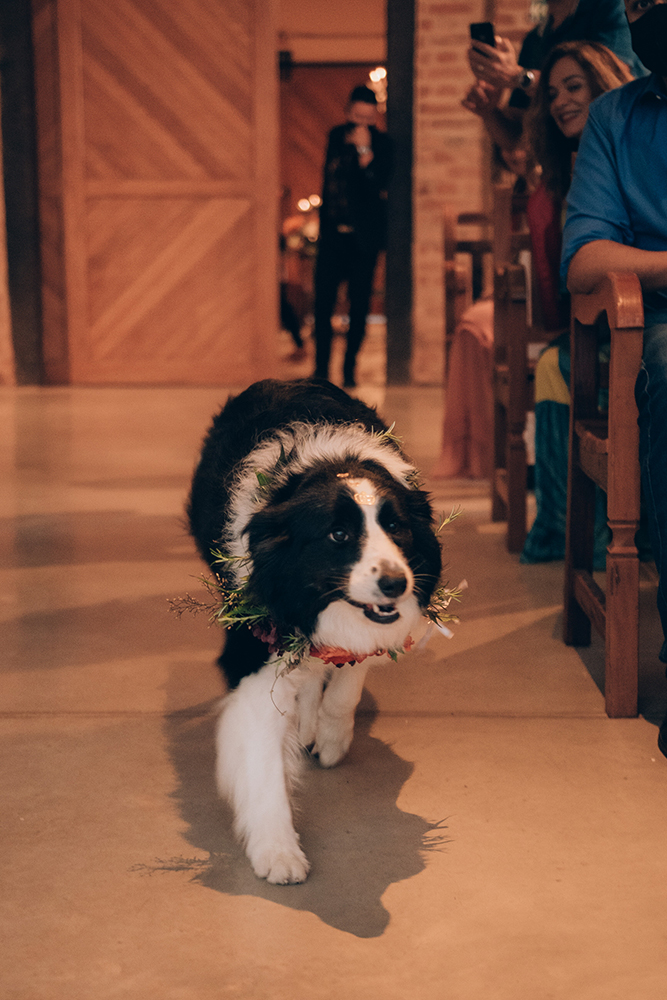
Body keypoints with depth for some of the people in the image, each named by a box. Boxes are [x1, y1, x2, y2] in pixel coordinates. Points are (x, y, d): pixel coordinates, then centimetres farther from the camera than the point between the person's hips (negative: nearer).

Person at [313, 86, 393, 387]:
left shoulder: (381, 143, -4)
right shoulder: (337, 136, 9)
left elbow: (378, 184, -18)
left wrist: (364, 149, -25)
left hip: (363, 237, -3)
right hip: (333, 234, 3)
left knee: (359, 305, -1)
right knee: (323, 302, -1)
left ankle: (349, 370, 8)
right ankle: (321, 370, 6)